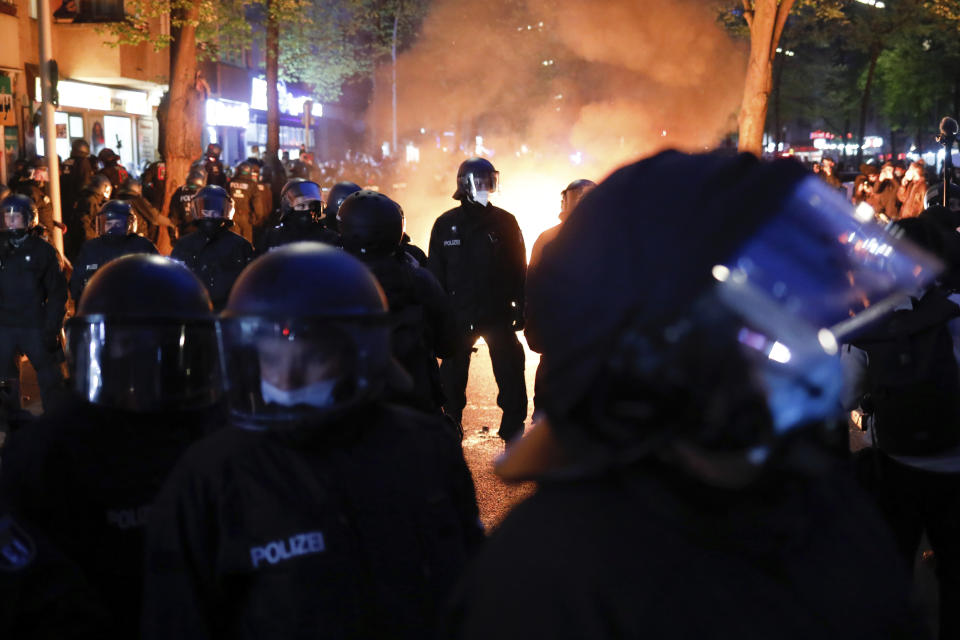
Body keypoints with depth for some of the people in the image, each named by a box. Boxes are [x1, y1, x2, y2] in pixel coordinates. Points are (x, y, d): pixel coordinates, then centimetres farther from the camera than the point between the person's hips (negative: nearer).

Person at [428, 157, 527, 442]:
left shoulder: (504, 222, 3)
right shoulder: (446, 225, 4)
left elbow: (519, 269, 4)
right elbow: (435, 273, 6)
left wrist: (520, 309, -3)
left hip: (498, 314, 0)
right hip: (459, 316, 1)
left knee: (510, 375, -2)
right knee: (453, 375, 9)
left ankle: (514, 433, 7)